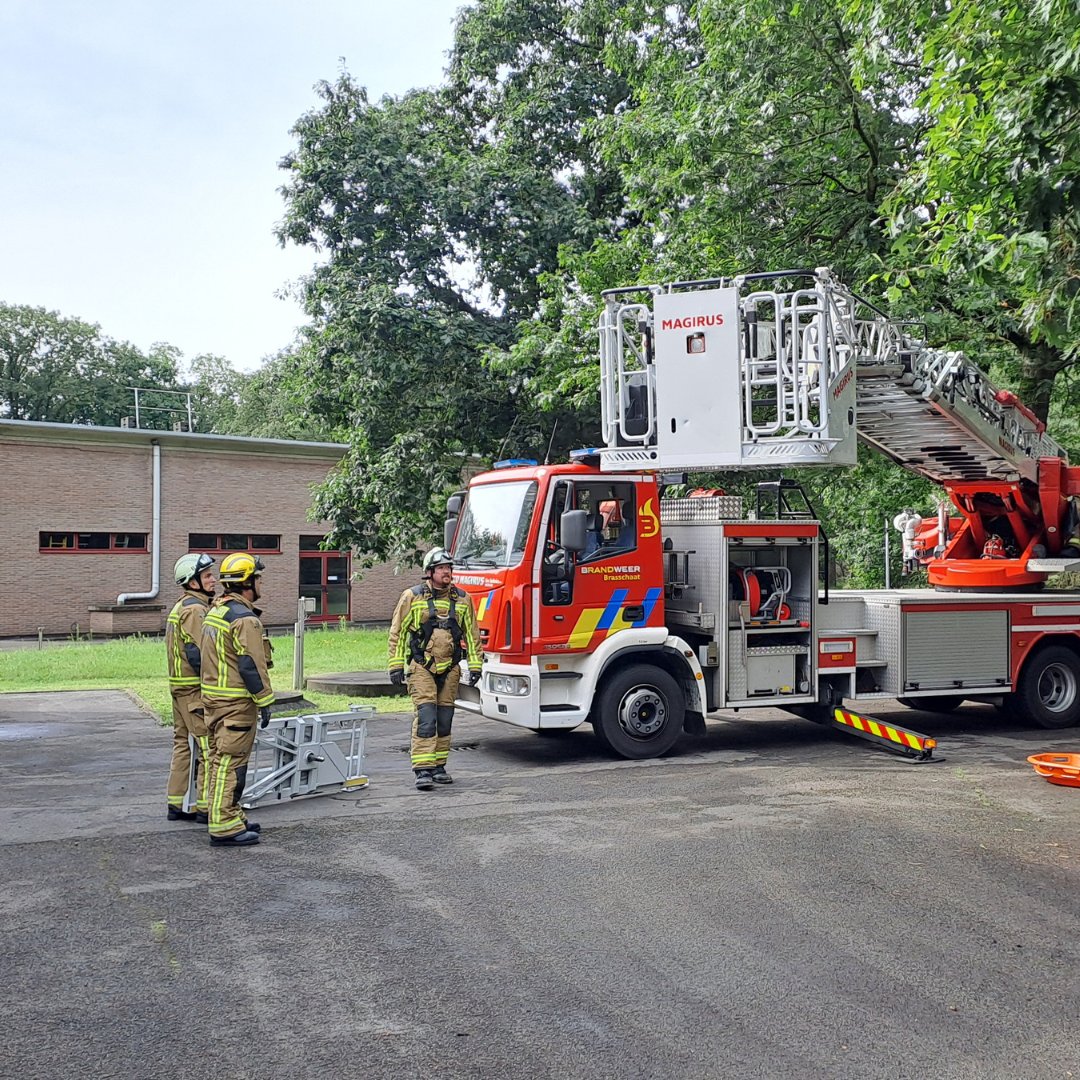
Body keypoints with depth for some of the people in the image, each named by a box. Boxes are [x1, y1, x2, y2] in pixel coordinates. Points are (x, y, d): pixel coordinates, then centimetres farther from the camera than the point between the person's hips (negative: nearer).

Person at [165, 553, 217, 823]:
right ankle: (205, 807, -3)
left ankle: (176, 805, 19)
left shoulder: (180, 607, 17)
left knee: (182, 745, 14)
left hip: (179, 686, 10)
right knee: (209, 747, -6)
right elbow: (198, 654, -21)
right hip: (195, 689, -10)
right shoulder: (194, 610, -15)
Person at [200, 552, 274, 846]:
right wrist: (265, 701, -14)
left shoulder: (214, 613, 15)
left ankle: (231, 816, 26)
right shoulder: (244, 618, -17)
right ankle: (224, 827, -3)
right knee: (231, 763, -6)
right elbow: (252, 665, -20)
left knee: (221, 759, 16)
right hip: (236, 702, -10)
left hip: (213, 698, 10)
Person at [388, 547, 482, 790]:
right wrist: (396, 666, -3)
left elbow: (472, 634, 12)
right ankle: (423, 770, -13)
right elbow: (397, 633, 1)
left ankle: (439, 767, 20)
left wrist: (474, 666, 7)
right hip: (421, 667, -4)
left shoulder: (462, 599, 7)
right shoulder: (412, 597, -2)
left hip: (449, 668, 4)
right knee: (425, 718, -12)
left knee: (444, 720, 9)